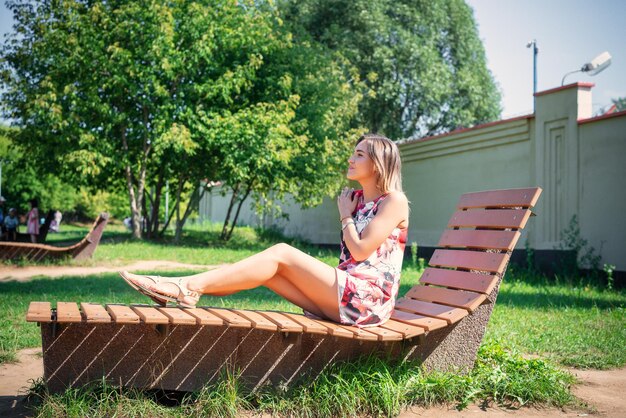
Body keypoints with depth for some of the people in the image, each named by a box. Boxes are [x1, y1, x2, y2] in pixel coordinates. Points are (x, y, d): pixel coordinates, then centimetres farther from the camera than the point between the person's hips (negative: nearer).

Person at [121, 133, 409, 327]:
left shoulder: (394, 201, -4)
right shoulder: (356, 198, 19)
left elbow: (360, 251, -13)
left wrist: (346, 217, -1)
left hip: (368, 297, -7)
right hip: (345, 294, 7)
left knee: (281, 254, -18)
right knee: (270, 269, -11)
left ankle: (188, 286, -23)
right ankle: (187, 289, -18)